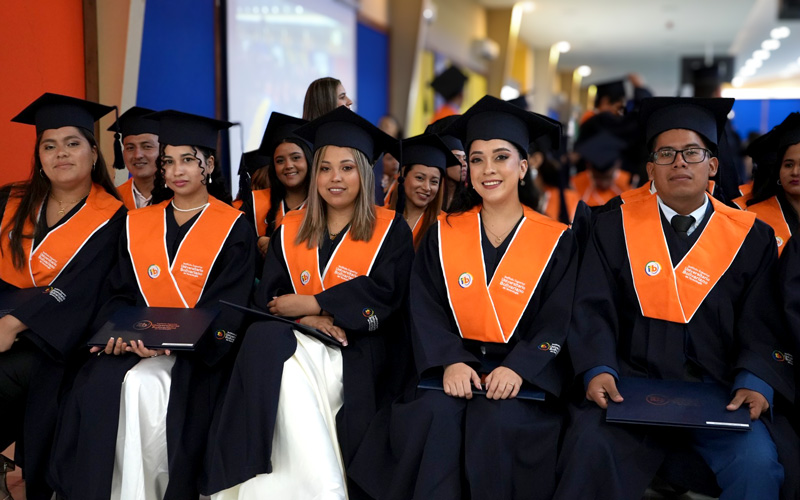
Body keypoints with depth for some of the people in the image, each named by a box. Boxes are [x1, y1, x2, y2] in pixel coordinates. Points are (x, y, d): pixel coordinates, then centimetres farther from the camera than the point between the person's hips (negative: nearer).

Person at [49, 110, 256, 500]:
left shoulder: (233, 229, 2)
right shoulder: (137, 224, 15)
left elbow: (226, 308, -6)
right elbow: (119, 293, 12)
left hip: (199, 351, -4)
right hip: (136, 342, 4)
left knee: (143, 385, -32)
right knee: (95, 387, -26)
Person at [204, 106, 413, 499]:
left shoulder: (391, 231, 7)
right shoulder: (290, 231, 17)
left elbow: (382, 293, -7)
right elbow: (268, 296, 7)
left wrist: (311, 304, -12)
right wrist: (306, 319, -14)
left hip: (358, 349, -3)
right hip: (296, 343, 4)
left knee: (287, 364, -33)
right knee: (266, 341, -32)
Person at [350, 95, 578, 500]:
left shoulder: (556, 241, 3)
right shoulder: (443, 235, 9)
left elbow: (558, 322, -4)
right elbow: (426, 312, 1)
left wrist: (518, 368, -21)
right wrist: (450, 362, -17)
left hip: (524, 378, -1)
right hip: (455, 366, 2)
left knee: (496, 423, -30)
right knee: (434, 417, -28)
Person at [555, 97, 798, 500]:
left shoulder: (752, 237, 9)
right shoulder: (614, 228, 9)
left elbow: (760, 326, 6)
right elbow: (594, 310, 2)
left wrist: (755, 382, -13)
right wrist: (598, 369, -16)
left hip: (718, 392, 1)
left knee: (756, 463, -27)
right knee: (591, 447, -29)